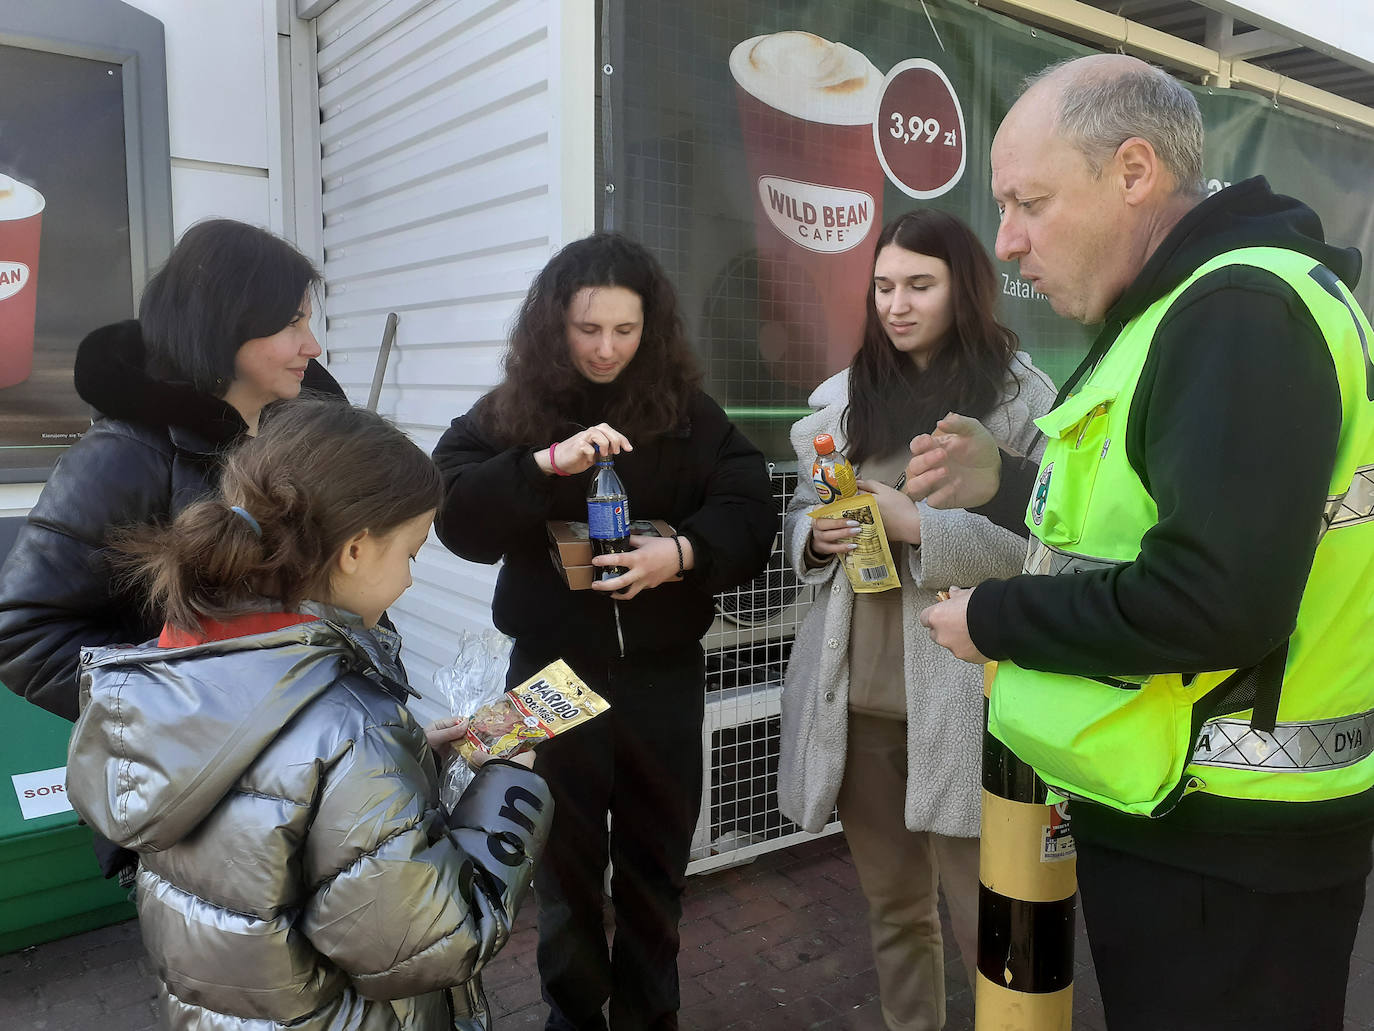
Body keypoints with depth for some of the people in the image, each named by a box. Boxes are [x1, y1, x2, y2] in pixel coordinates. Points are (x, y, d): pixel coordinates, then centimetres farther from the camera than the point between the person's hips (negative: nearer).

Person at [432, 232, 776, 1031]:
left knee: (657, 861, 15)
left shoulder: (688, 412, -1)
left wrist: (683, 553, -24)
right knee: (565, 861, 13)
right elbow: (457, 518, -14)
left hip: (662, 671, 1)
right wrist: (547, 463, -27)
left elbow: (751, 516, -6)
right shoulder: (509, 414, -2)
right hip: (554, 670, 0)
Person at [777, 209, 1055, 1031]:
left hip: (960, 696, -4)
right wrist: (820, 535, -6)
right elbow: (799, 516, 16)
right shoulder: (844, 395, 12)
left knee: (985, 919, 3)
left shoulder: (1019, 393, -3)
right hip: (854, 694, 5)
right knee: (892, 907, 19)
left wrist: (917, 526, -18)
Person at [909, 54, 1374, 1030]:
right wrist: (1008, 481, 6)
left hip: (1224, 843, -10)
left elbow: (1216, 600, -30)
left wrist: (995, 621, -17)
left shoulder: (1242, 314, -20)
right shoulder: (1193, 308, 13)